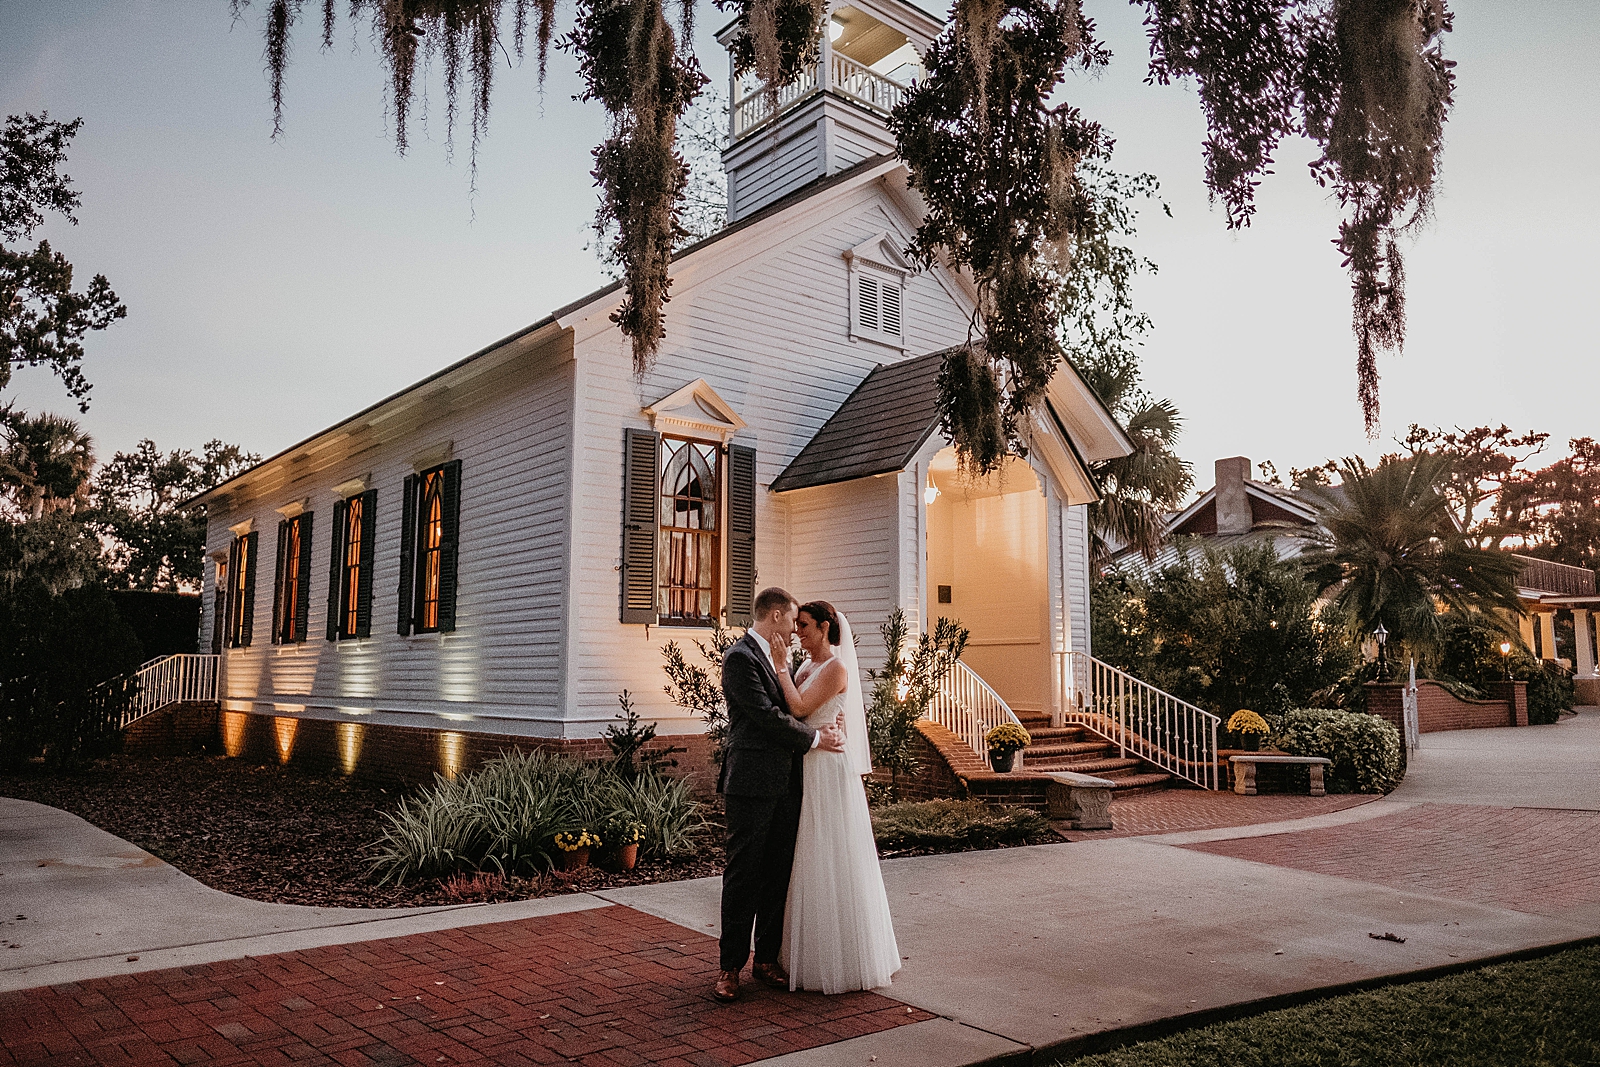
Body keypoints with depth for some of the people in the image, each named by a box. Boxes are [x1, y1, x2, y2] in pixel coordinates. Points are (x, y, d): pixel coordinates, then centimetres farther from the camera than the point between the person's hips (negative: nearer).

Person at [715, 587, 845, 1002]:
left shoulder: (774, 657, 17)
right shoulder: (740, 657, -11)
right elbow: (766, 715, -16)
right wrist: (814, 738, -7)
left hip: (785, 783, 8)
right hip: (751, 784, -8)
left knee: (778, 874, 11)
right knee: (743, 875, 0)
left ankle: (767, 958, 22)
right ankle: (730, 966, 10)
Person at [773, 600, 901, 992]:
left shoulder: (836, 668, -13)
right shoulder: (807, 666, 13)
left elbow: (800, 708, -22)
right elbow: (792, 711, 9)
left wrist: (780, 666, -16)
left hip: (828, 772, -9)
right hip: (806, 772, 9)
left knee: (832, 863, -2)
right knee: (810, 863, 13)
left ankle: (845, 961, 10)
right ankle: (813, 955, 24)